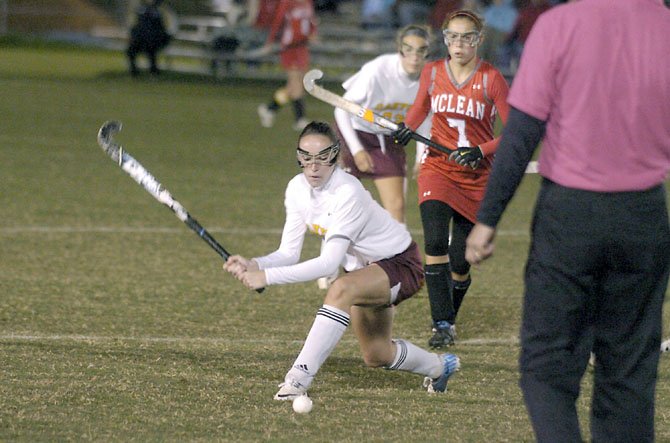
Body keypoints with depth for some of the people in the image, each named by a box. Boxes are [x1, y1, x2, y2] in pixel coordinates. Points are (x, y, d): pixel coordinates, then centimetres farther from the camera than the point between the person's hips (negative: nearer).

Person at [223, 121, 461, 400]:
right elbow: (289, 253, -9)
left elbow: (329, 263, -39)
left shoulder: (348, 194, -33)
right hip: (366, 269, 9)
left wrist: (268, 277, -43)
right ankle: (440, 367, 48)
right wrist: (255, 265, -30)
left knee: (341, 290, -38)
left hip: (401, 264, -9)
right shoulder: (298, 189, -11)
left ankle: (299, 377, -37)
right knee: (375, 356, 19)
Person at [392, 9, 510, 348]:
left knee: (460, 263, 1)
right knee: (435, 245, -21)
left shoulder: (491, 79, -8)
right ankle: (442, 325, -18)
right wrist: (406, 127, 2)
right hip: (437, 168, 1)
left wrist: (481, 151, -20)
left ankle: (449, 318, 27)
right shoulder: (432, 73, 1)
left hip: (477, 177, -1)